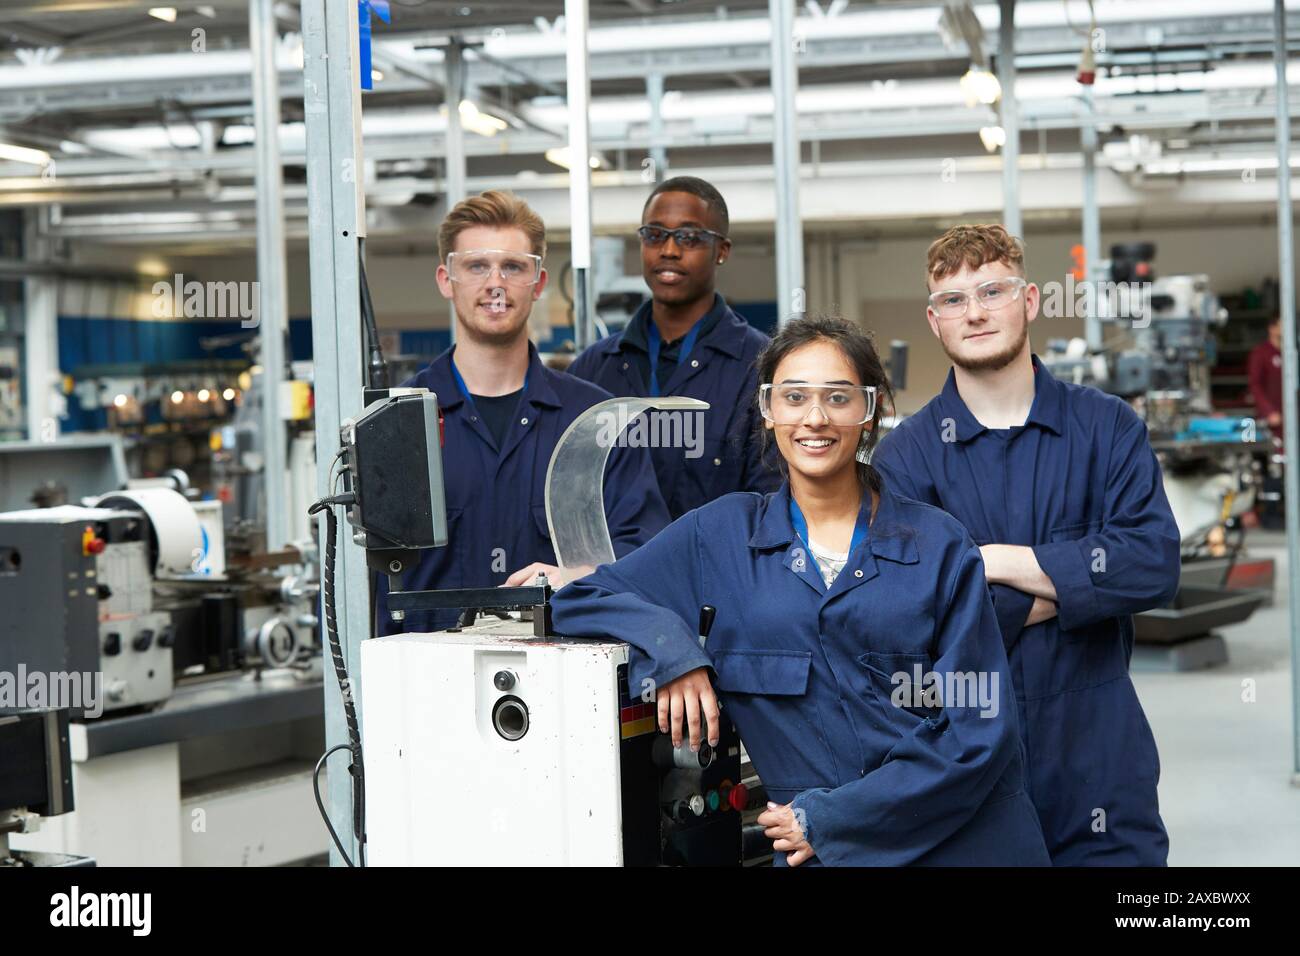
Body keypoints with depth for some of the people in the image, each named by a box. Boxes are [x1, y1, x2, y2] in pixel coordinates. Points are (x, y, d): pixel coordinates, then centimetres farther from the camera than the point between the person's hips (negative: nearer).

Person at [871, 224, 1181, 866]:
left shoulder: (1108, 427, 3)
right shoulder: (904, 456, -2)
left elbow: (1154, 565, -11)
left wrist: (1002, 561, -14)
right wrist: (1071, 580, -11)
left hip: (1096, 758, 1)